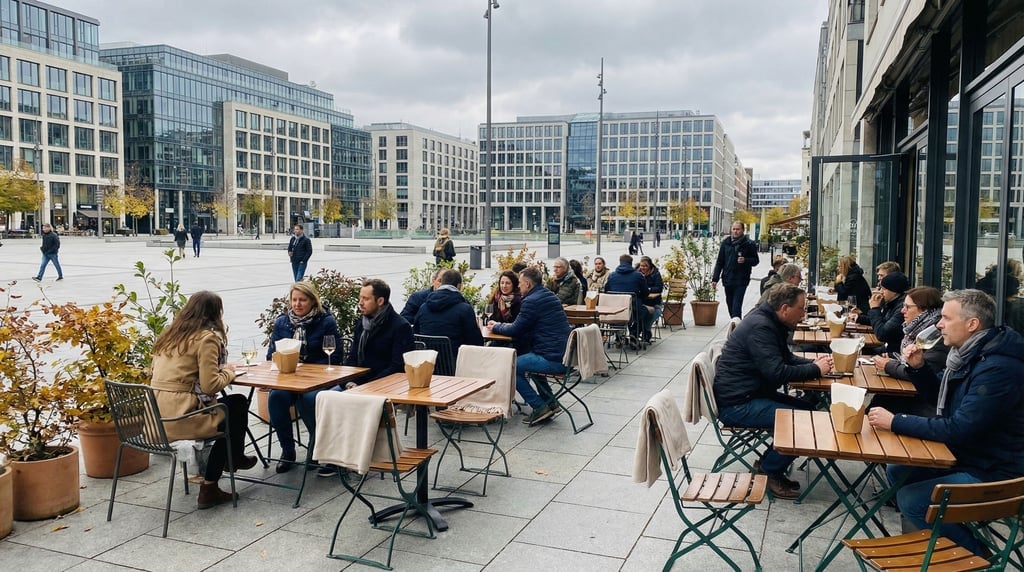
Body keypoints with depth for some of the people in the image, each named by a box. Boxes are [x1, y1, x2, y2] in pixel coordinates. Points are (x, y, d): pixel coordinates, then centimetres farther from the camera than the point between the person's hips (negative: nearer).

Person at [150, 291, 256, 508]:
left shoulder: (170, 334, 14)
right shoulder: (207, 337, -11)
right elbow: (210, 385, -17)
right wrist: (229, 372, 3)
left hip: (156, 417, 8)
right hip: (179, 417, -8)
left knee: (225, 409, 25)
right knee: (238, 404, 14)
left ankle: (209, 488, 28)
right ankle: (236, 458, 38)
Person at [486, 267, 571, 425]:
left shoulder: (531, 301, -12)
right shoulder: (550, 296, 18)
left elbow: (516, 330, -6)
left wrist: (495, 327, 12)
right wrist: (500, 325, 22)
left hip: (554, 360, -10)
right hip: (564, 354, 10)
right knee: (527, 355, 33)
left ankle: (540, 407, -2)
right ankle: (550, 401, 29)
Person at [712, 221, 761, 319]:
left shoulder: (749, 244, -3)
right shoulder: (726, 242, 5)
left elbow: (756, 260, 4)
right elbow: (720, 262, 8)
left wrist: (745, 260, -17)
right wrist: (715, 278, 3)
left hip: (741, 281, -4)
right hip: (727, 279, 4)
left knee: (736, 306, -12)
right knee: (730, 304, 11)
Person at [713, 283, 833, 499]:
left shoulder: (770, 323, 10)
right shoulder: (760, 327, -22)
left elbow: (786, 358, 21)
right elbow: (777, 373, -27)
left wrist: (813, 363, 2)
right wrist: (815, 369, -14)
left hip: (753, 394, 11)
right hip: (737, 404, -11)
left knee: (808, 410, 7)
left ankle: (770, 463, 13)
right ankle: (770, 472, 0)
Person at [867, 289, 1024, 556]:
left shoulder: (998, 368, -27)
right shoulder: (969, 354, 4)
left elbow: (958, 429, -30)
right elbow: (942, 398, 20)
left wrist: (895, 422, -25)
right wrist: (919, 367, 2)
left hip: (992, 473, -10)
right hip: (964, 456, 10)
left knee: (910, 499, -18)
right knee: (897, 472, 10)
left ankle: (974, 555, 2)